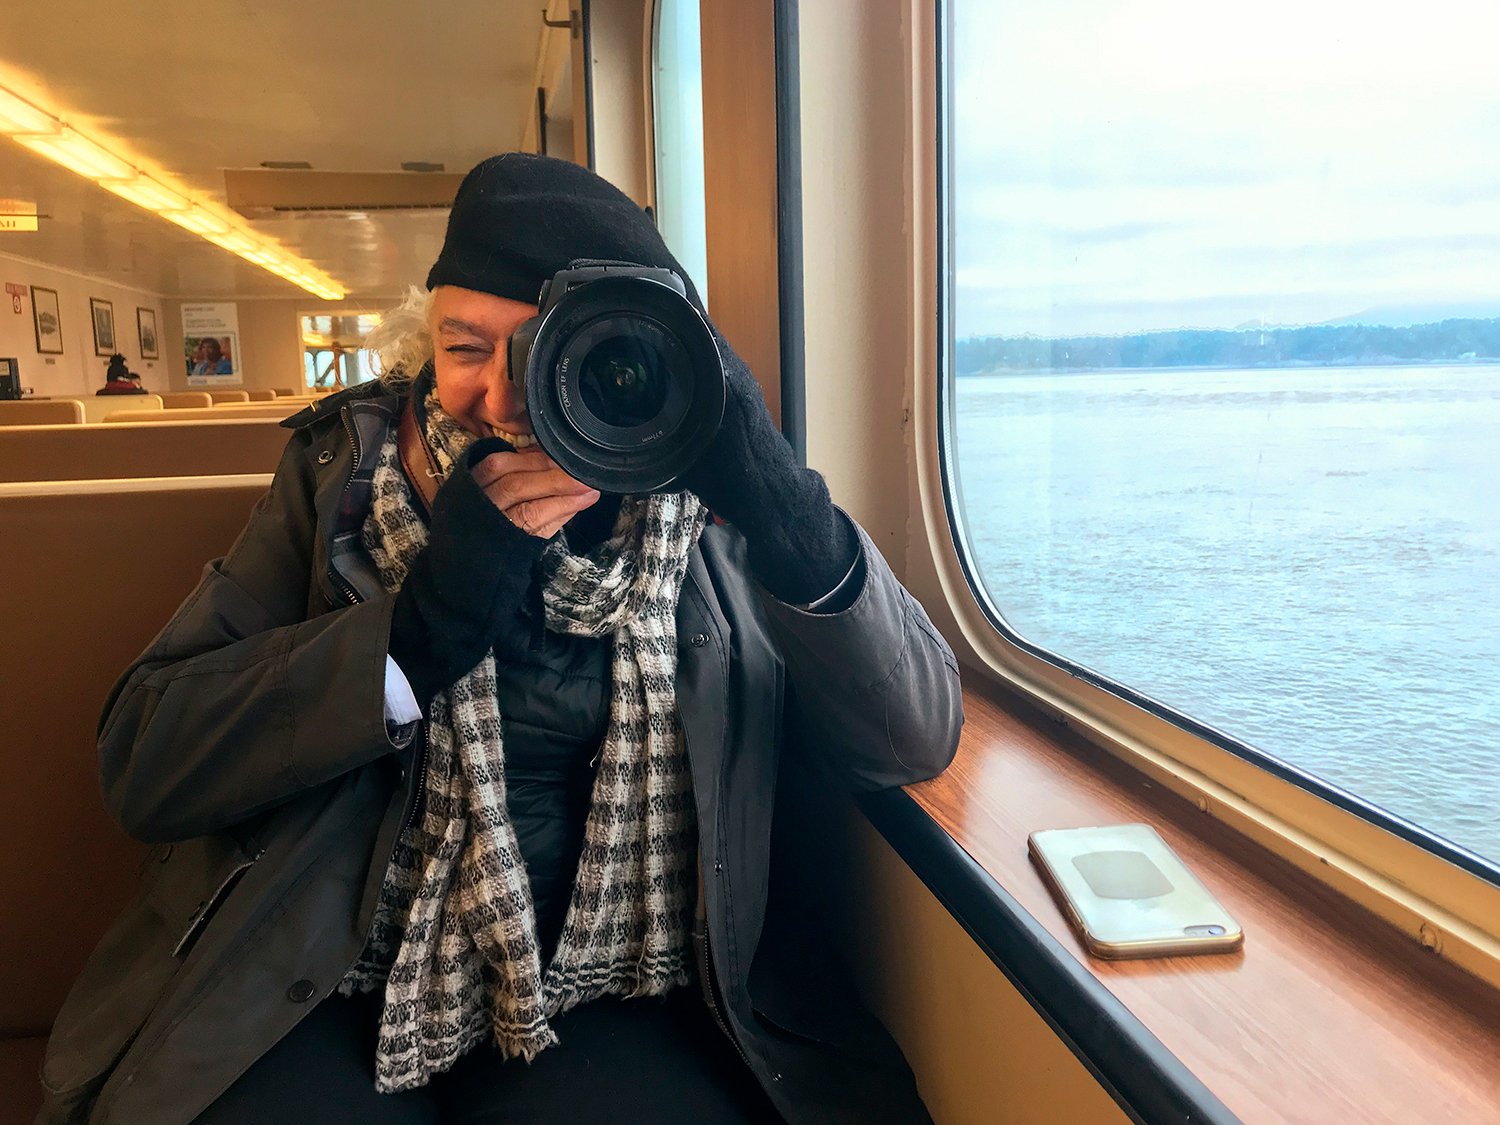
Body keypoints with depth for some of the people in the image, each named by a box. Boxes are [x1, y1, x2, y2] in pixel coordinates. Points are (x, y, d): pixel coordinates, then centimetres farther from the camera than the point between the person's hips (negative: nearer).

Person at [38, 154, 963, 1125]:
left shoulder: (711, 510, -2)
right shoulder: (346, 473, 1)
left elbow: (913, 742, -8)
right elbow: (141, 762, -7)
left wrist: (784, 506, -22)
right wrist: (424, 621, -20)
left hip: (607, 1001, 0)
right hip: (321, 984, 1)